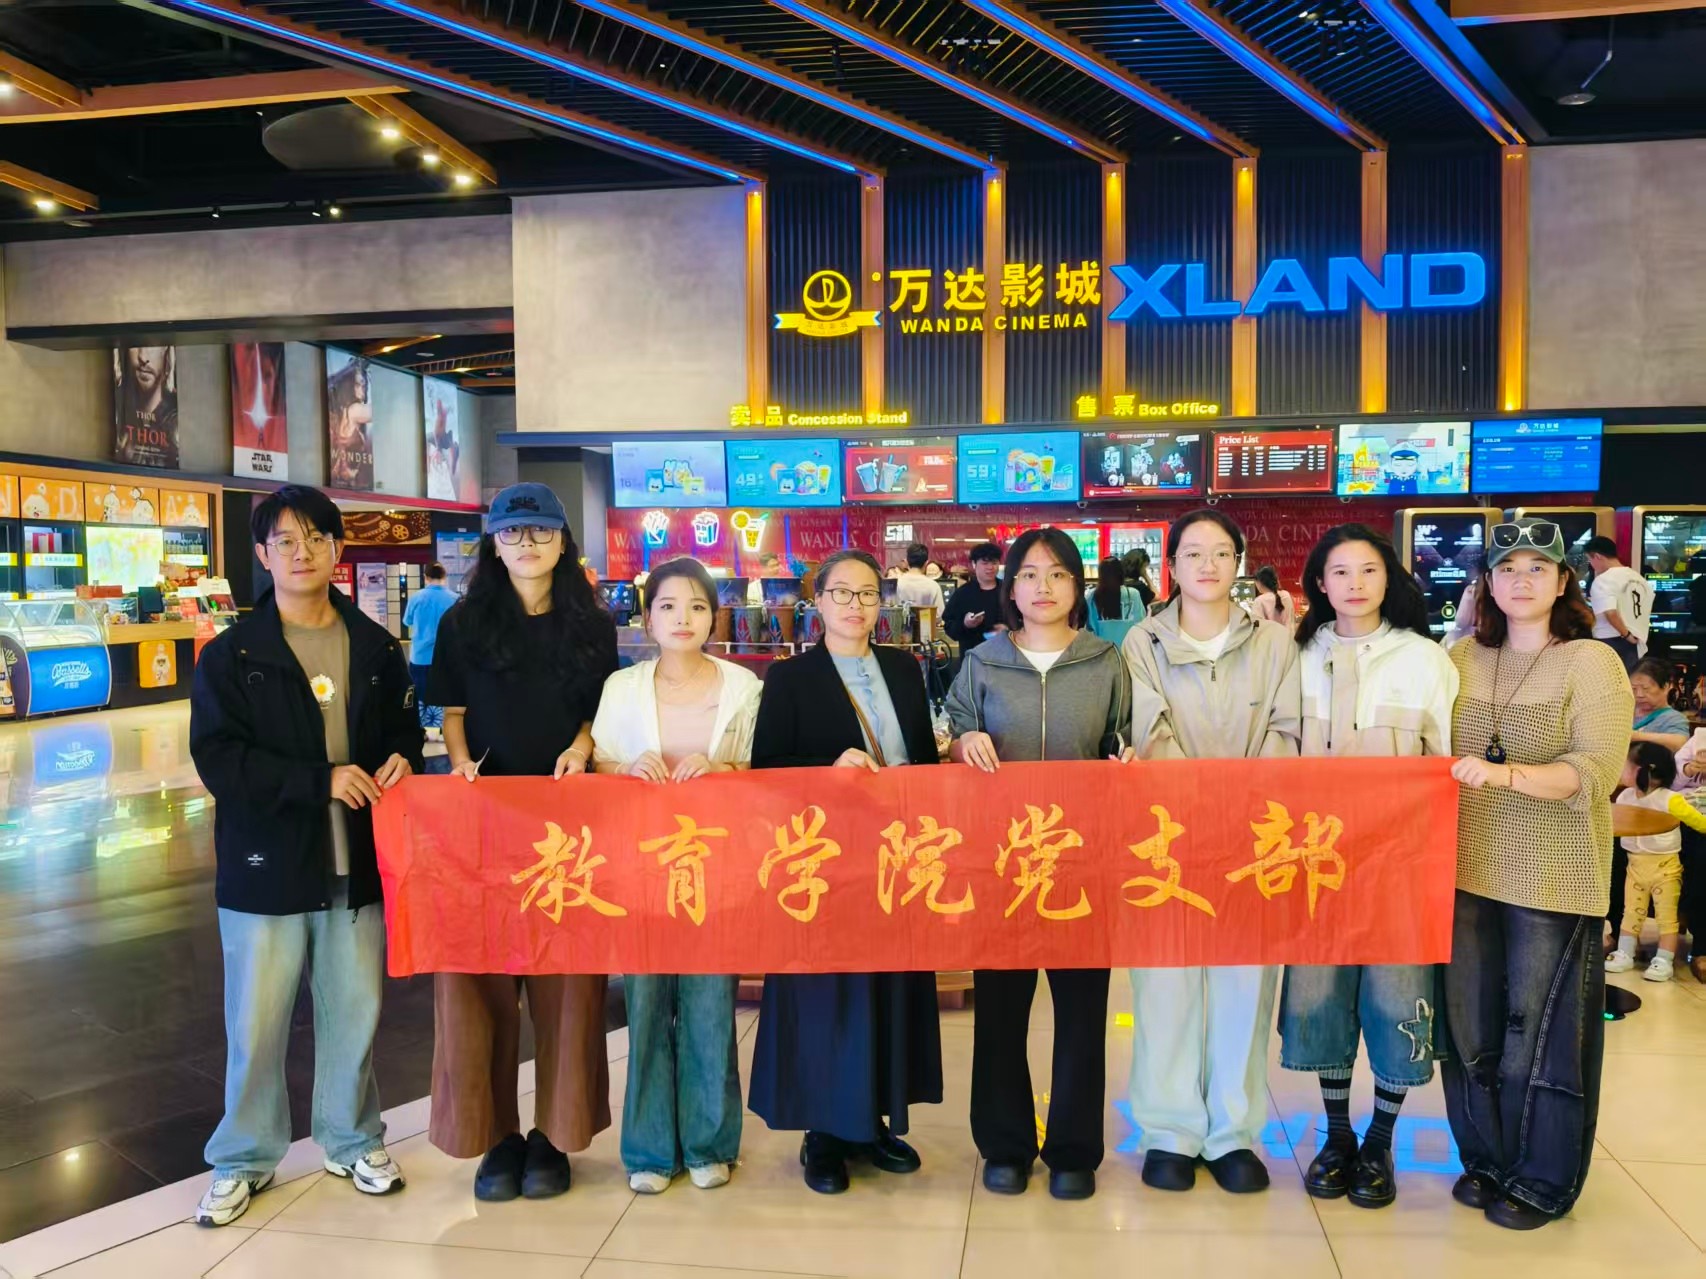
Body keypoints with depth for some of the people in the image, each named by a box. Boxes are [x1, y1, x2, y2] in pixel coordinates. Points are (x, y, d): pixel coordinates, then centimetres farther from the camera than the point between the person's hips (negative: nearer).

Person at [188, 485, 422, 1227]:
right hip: (266, 866, -2)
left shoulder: (374, 647, 7)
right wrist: (321, 779, -20)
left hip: (356, 864, 3)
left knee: (355, 1013, 12)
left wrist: (399, 761, -8)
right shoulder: (231, 656, -3)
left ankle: (352, 1142, 31)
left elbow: (403, 728, 15)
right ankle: (244, 1160, 27)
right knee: (256, 1025, 7)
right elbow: (218, 761, -12)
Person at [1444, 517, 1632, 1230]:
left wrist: (1507, 775, -31)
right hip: (1467, 873, 4)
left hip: (1553, 879, -4)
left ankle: (1541, 1180, 23)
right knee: (1469, 1024, 11)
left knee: (1539, 1030, 5)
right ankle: (1485, 1158, 30)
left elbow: (1597, 769, -17)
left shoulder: (1591, 663, -5)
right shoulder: (1463, 659, 7)